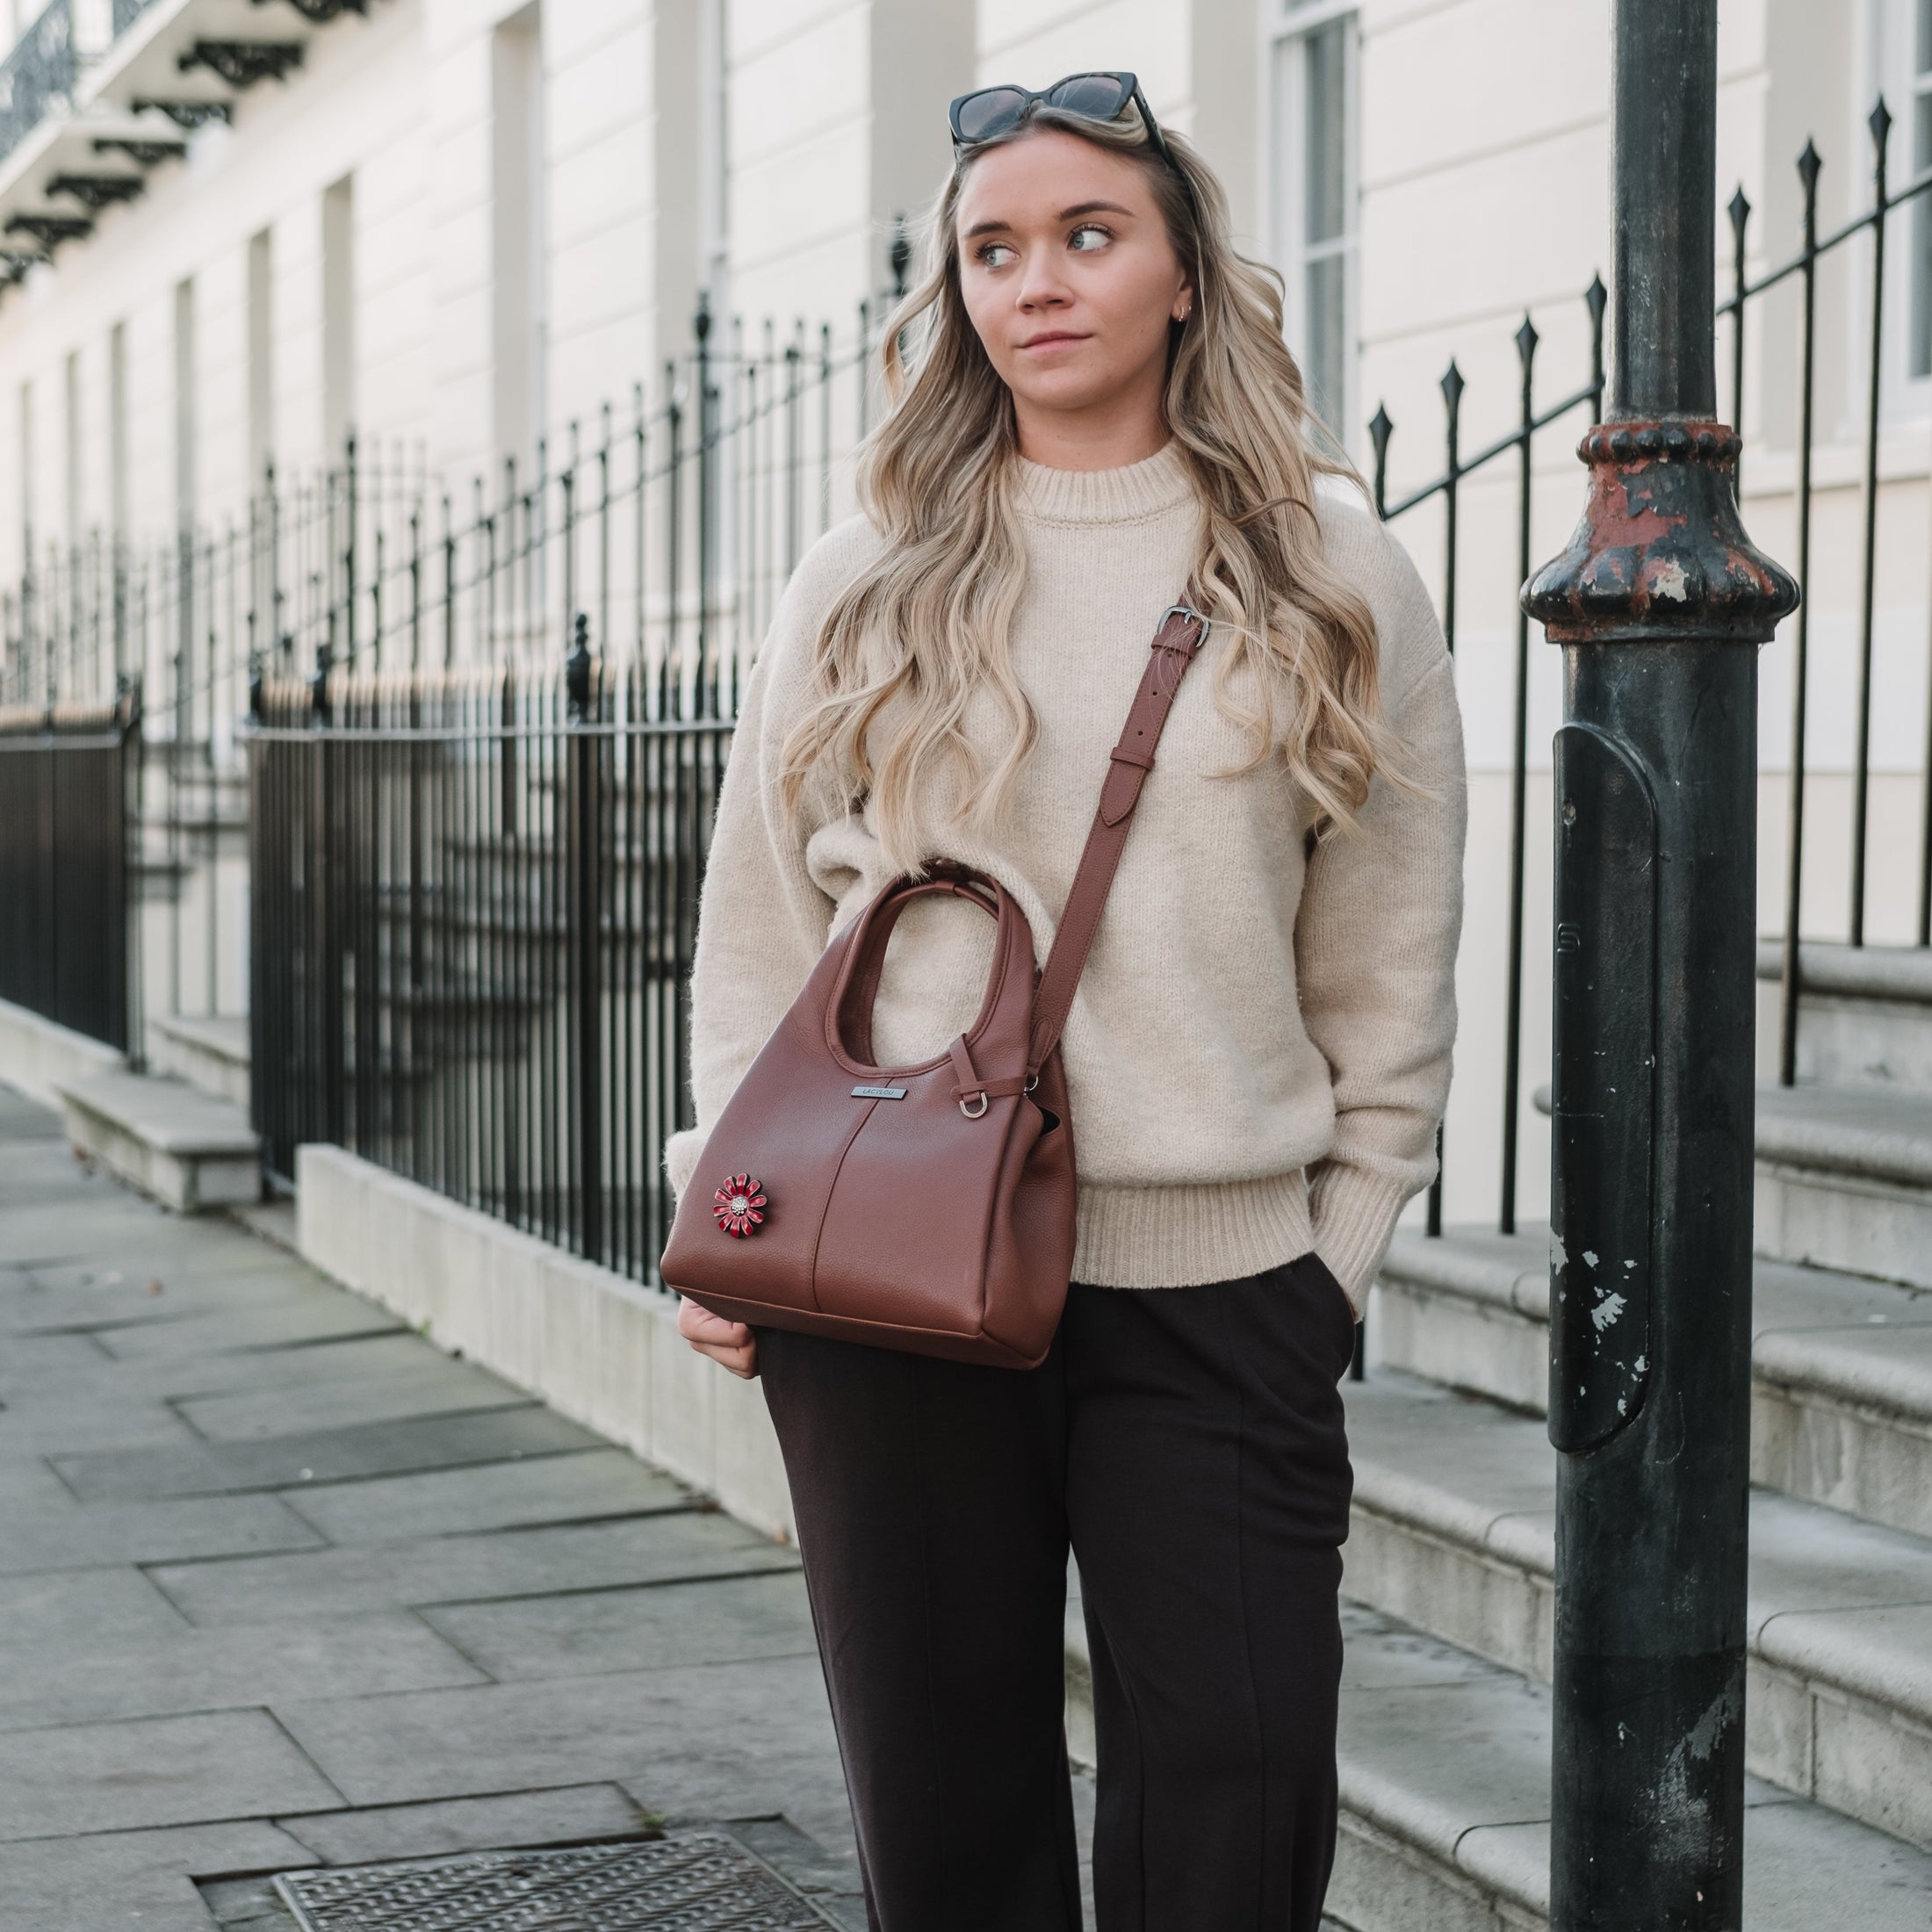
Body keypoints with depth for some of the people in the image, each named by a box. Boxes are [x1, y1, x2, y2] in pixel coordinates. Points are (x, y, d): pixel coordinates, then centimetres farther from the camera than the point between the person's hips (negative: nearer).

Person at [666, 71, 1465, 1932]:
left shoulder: (1337, 585, 5)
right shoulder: (862, 589, 7)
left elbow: (1389, 964, 7)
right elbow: (757, 927, 9)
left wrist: (1338, 1255, 3)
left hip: (1216, 1287, 0)